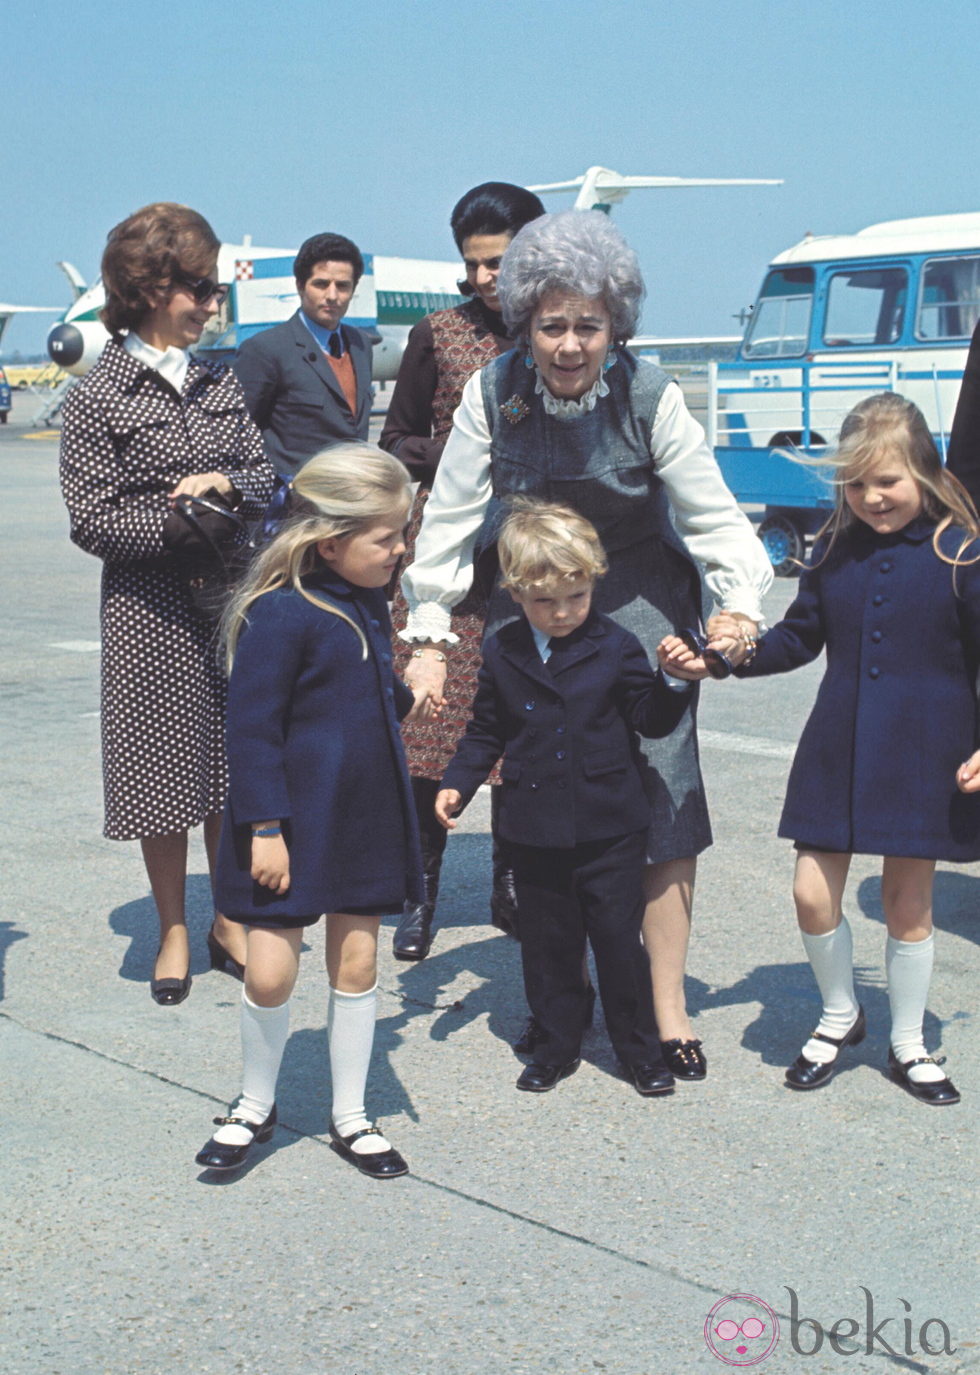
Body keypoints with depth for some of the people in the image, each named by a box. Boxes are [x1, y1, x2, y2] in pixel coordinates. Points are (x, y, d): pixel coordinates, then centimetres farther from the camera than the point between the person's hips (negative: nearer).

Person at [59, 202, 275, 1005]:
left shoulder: (221, 382, 9)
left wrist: (227, 486, -11)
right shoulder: (100, 398, -6)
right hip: (152, 614, -4)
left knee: (236, 770, 9)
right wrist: (176, 521, -18)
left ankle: (230, 922, 24)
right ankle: (174, 933, 20)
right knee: (164, 772, 4)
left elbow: (266, 479, 10)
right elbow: (93, 522, -8)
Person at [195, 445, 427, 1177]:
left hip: (365, 815, 7)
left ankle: (350, 1116, 26)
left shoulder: (370, 603, 6)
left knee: (357, 962, 11)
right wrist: (264, 828, -17)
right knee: (271, 971, -3)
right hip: (291, 823, -7)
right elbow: (251, 727, -17)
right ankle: (255, 1107, 23)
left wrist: (406, 698, 4)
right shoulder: (281, 613, -19)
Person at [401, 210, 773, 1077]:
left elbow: (713, 515, -7)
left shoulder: (648, 395, -14)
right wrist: (430, 635, -3)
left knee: (661, 799, -6)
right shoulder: (493, 395, -11)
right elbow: (451, 518, -3)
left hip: (640, 613, -1)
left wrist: (742, 605, -18)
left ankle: (666, 1005, 7)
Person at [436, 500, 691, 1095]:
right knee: (548, 944, 10)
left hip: (609, 828, -2)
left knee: (619, 939, 3)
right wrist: (457, 784, 1)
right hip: (536, 832, 2)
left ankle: (641, 1050, 18)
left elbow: (652, 719, 0)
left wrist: (676, 683, -17)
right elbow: (486, 732, 12)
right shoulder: (503, 654, 3)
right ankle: (557, 1047, 25)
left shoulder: (615, 646, -3)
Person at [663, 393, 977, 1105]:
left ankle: (908, 1044, 28)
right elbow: (799, 638, 12)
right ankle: (840, 1016, 29)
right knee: (814, 895, 2)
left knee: (908, 901, 8)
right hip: (837, 750, 3)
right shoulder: (836, 547, 4)